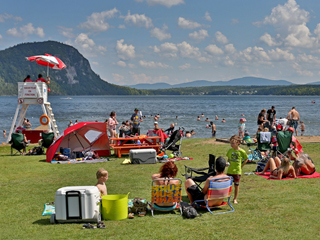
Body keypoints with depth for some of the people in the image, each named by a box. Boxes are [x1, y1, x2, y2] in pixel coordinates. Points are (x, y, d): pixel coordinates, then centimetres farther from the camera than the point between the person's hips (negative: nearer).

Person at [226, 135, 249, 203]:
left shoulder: (241, 151, -9)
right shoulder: (230, 150, 1)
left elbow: (246, 159, 5)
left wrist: (241, 166, 0)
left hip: (237, 171, -3)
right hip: (229, 171, 3)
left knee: (236, 185, 6)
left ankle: (235, 199, 17)